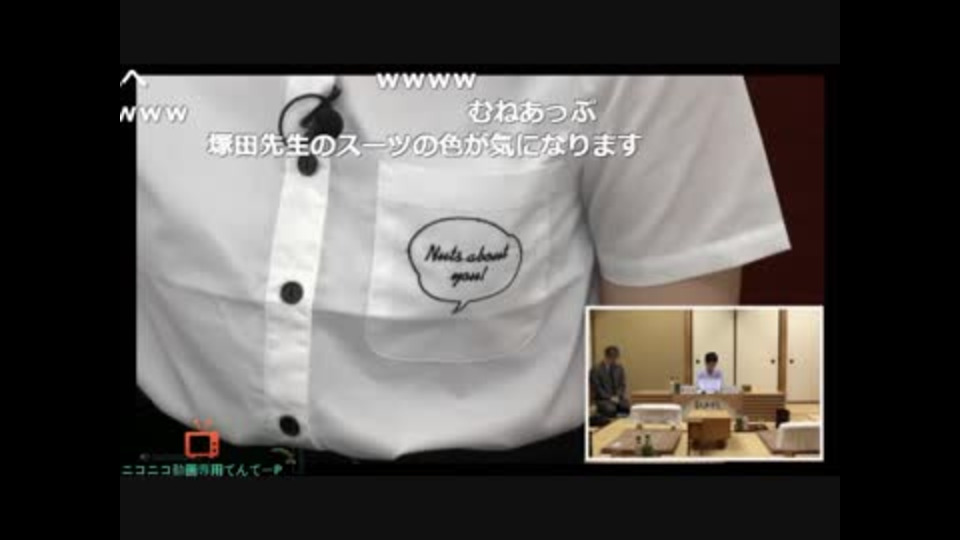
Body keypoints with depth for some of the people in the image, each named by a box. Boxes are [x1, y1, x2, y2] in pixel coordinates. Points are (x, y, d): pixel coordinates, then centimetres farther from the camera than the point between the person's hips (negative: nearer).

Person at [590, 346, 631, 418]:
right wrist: (610, 398, -18)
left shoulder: (620, 368, 6)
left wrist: (618, 396, -10)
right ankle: (601, 410, -3)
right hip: (603, 398, -4)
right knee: (610, 410, -36)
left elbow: (623, 385, 8)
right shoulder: (596, 369, -9)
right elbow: (597, 388, -10)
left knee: (627, 406, -27)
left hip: (617, 397, 4)